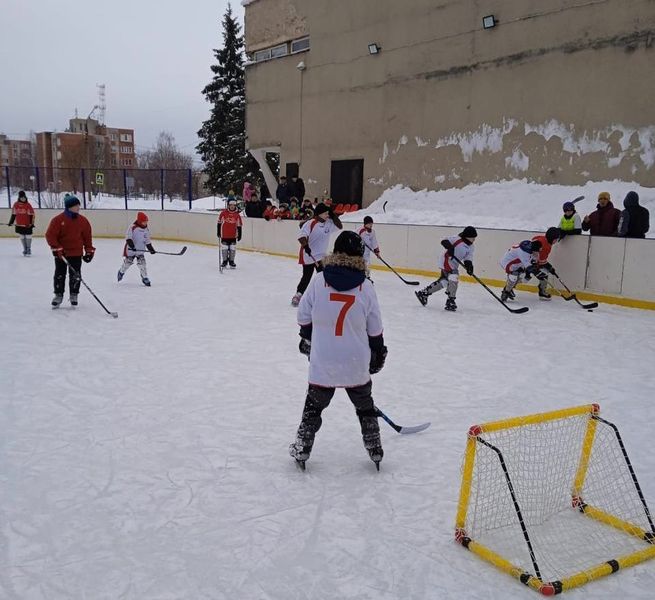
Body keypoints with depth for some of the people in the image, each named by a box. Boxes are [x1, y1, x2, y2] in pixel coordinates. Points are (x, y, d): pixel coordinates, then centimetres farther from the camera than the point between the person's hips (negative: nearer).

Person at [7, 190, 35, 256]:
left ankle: (29, 249, 13)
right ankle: (25, 249, 22)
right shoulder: (16, 204, 1)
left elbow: (32, 215, -8)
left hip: (27, 225, -3)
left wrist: (32, 223, -13)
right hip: (19, 225, 3)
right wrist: (11, 221, 11)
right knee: (22, 237, 10)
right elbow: (13, 214, 10)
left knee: (28, 237, -1)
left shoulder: (28, 205, -9)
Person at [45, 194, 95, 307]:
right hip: (61, 253, -2)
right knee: (59, 274, 8)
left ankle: (74, 294, 19)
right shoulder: (58, 220, -12)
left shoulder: (83, 220, -2)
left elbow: (87, 236, 5)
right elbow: (50, 235, -12)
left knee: (75, 275, 3)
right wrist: (56, 248, -19)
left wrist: (89, 251, 4)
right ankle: (58, 295, 21)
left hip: (76, 253, 2)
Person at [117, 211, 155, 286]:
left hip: (140, 250, 4)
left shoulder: (146, 230, 4)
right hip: (131, 249, -4)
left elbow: (147, 241, 11)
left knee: (142, 263, -7)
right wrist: (130, 243, -35)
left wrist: (151, 248, 4)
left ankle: (145, 278, 0)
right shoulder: (132, 227, -16)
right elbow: (128, 236, -21)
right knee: (128, 262, 7)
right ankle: (121, 272, 36)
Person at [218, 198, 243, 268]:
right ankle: (224, 261, 18)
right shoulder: (223, 213, -6)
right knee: (224, 248, 4)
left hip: (233, 235, 1)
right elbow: (219, 223, 1)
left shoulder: (237, 215, -1)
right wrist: (218, 232, 0)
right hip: (224, 235, -1)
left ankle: (231, 261, 19)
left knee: (233, 248, 6)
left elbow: (239, 225, 5)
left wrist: (239, 235, 3)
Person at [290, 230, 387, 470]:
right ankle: (375, 450, 27)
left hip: (323, 362, 0)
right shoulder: (366, 287, -5)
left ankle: (302, 449, 23)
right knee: (365, 405, 19)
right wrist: (378, 354, 16)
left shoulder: (319, 281, -7)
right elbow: (375, 329, 2)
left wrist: (307, 338, 20)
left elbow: (304, 315, 2)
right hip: (356, 363, 1)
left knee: (314, 405, 17)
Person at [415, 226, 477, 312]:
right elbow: (445, 241, -23)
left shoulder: (470, 246, 7)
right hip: (446, 261, -10)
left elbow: (468, 257, 1)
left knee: (443, 281, 16)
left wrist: (469, 265, -18)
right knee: (453, 279, -21)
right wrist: (449, 247, -42)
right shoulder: (457, 239, -18)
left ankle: (424, 293, 28)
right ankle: (450, 301, -15)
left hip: (453, 265, 10)